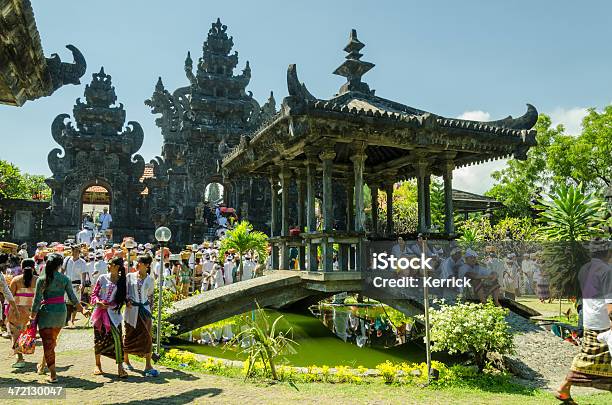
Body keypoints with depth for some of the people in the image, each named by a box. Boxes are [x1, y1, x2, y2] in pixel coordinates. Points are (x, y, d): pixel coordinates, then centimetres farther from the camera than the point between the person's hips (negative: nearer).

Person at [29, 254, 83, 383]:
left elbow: (37, 300, -7)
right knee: (52, 340, 22)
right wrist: (81, 309, 12)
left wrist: (32, 318, 1)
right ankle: (42, 365, 40)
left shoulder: (41, 279, -8)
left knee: (48, 343, 3)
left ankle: (53, 374, 2)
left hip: (46, 312, -3)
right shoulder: (65, 279, -3)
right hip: (61, 312, 3)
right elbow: (72, 297, -2)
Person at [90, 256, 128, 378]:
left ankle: (120, 367, -8)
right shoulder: (103, 278, 5)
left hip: (113, 312, -2)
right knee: (98, 338, 9)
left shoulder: (122, 281, 2)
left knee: (116, 337, -12)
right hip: (100, 311, 2)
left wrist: (109, 305, -11)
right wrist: (98, 302, -12)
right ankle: (98, 365, 26)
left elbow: (121, 299, 3)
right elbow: (94, 294, 7)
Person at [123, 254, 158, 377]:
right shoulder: (130, 276, 2)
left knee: (147, 337, -4)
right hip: (132, 310, 0)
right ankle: (125, 360, 31)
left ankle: (148, 366, -1)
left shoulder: (150, 280, 4)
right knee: (129, 336, 10)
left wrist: (149, 308, 10)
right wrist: (127, 300, -12)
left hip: (144, 310, 0)